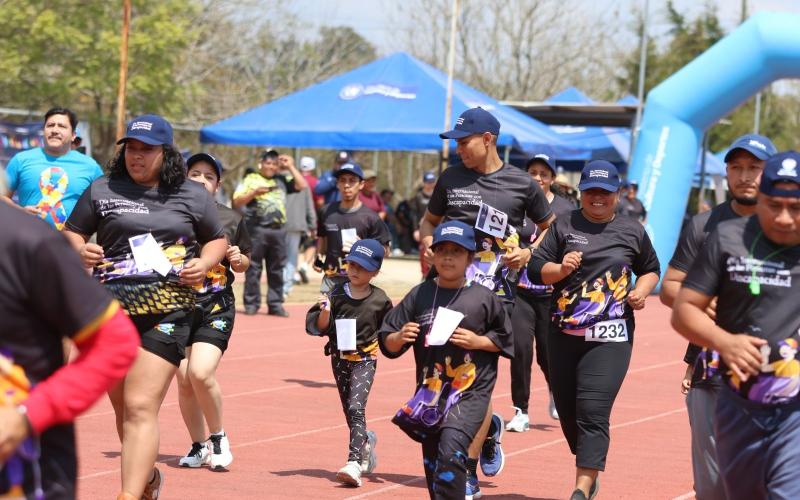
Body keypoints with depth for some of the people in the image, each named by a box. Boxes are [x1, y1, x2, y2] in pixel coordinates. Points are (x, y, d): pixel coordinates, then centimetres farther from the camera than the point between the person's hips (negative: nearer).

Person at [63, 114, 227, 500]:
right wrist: (79, 251, -7)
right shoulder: (102, 191, 7)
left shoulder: (193, 197, 7)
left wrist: (204, 263, -2)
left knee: (141, 408, -14)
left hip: (166, 313, -3)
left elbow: (217, 240, 19)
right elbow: (71, 232, 15)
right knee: (123, 407, 14)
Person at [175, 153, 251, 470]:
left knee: (201, 373, -17)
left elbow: (244, 265, 18)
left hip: (217, 306, -1)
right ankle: (198, 446, 20)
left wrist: (238, 259, -3)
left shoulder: (231, 219, 6)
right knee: (184, 379, 2)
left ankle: (218, 437, 4)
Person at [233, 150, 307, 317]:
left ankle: (275, 304, 10)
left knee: (277, 269, 5)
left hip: (278, 229, 4)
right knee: (253, 268, -2)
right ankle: (251, 304, 3)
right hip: (257, 229, -4)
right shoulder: (251, 179, 6)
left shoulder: (282, 180, 16)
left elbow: (302, 185, 7)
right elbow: (237, 202, -1)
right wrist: (254, 192, -14)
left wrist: (290, 167, 7)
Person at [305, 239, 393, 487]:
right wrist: (324, 312, -26)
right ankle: (366, 441, 45)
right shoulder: (337, 294, -4)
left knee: (356, 408, -18)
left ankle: (354, 463, -25)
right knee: (349, 411, 15)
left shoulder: (379, 300, -5)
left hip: (365, 360, -3)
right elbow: (317, 327, -8)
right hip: (340, 359, 3)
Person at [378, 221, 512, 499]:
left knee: (451, 450, -22)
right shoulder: (419, 295, 3)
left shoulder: (484, 298, -3)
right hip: (429, 390, 4)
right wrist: (399, 338, -16)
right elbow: (387, 344, 5)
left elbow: (505, 339, 5)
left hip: (471, 391, -4)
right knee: (432, 462, 13)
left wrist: (478, 341, -10)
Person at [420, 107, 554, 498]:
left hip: (496, 292, -4)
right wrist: (426, 240, 0)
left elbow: (550, 228, 13)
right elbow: (429, 220, 22)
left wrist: (528, 253, -5)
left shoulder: (521, 184, 1)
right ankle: (488, 426, 33)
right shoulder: (451, 179, 10)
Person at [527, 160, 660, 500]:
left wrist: (641, 290, 1)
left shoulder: (632, 231, 8)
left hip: (610, 337, -2)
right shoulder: (564, 226, 6)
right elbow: (535, 269, 3)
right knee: (567, 409, 10)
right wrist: (561, 268, -17)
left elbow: (651, 269, 21)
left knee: (593, 411, -14)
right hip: (563, 333, 3)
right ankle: (589, 472, 33)